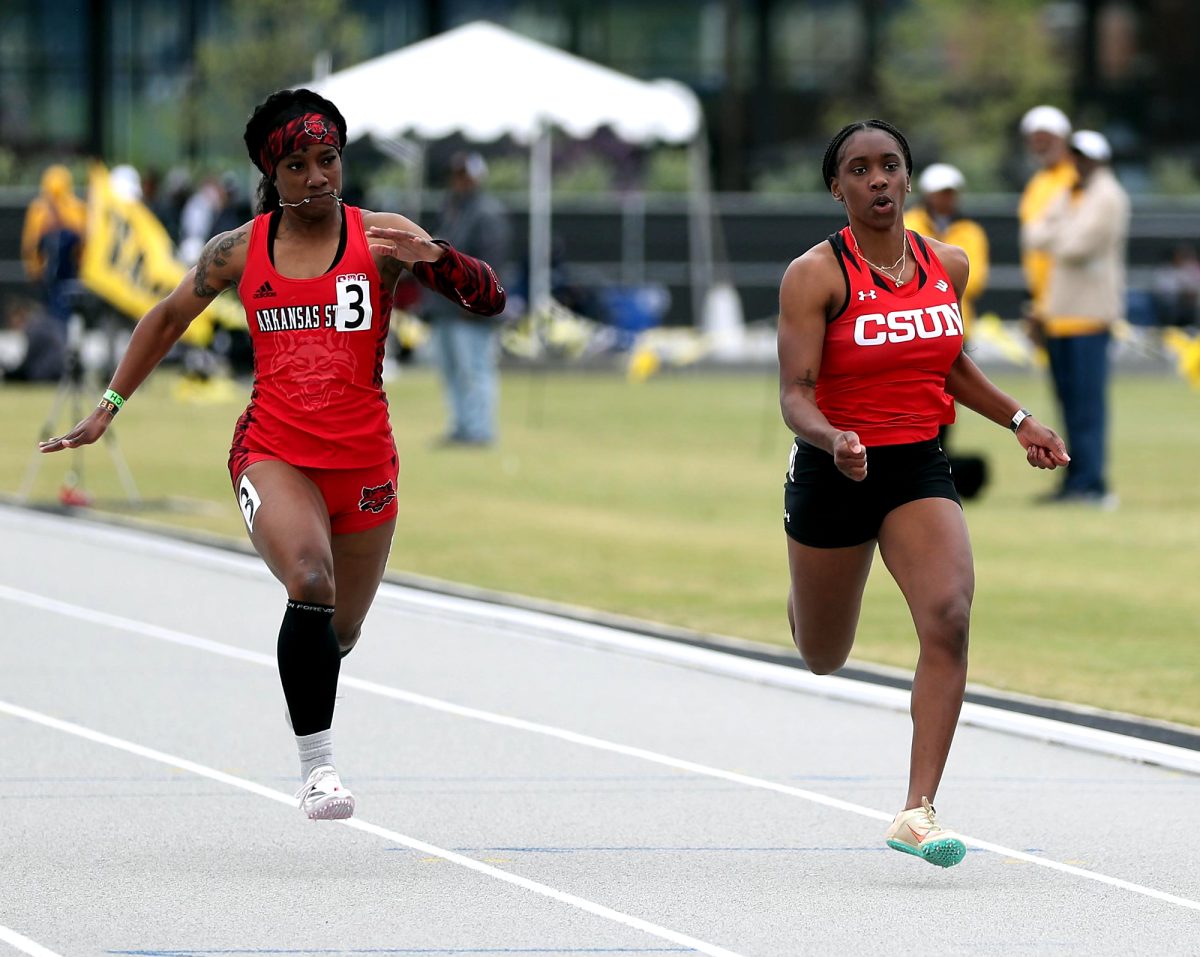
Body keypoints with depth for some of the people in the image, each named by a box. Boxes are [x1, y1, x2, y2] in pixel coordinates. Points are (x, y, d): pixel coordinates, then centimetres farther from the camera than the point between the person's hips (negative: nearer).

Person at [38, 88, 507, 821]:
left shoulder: (380, 237, -2)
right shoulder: (240, 251, 3)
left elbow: (489, 299, -10)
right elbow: (170, 317, 19)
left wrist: (433, 257, -29)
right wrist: (109, 406, 18)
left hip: (364, 459, 1)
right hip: (273, 452, -1)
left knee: (340, 633, 12)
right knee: (311, 584, -29)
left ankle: (310, 694, 50)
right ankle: (316, 762, -21)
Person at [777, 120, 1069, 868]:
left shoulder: (948, 266, 3)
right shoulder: (816, 275, -13)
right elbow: (795, 395, -18)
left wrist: (1020, 422, 10)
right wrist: (833, 441, -38)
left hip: (920, 469, 3)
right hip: (835, 471, -2)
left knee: (949, 619, -22)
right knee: (824, 660, 15)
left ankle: (919, 811, -22)